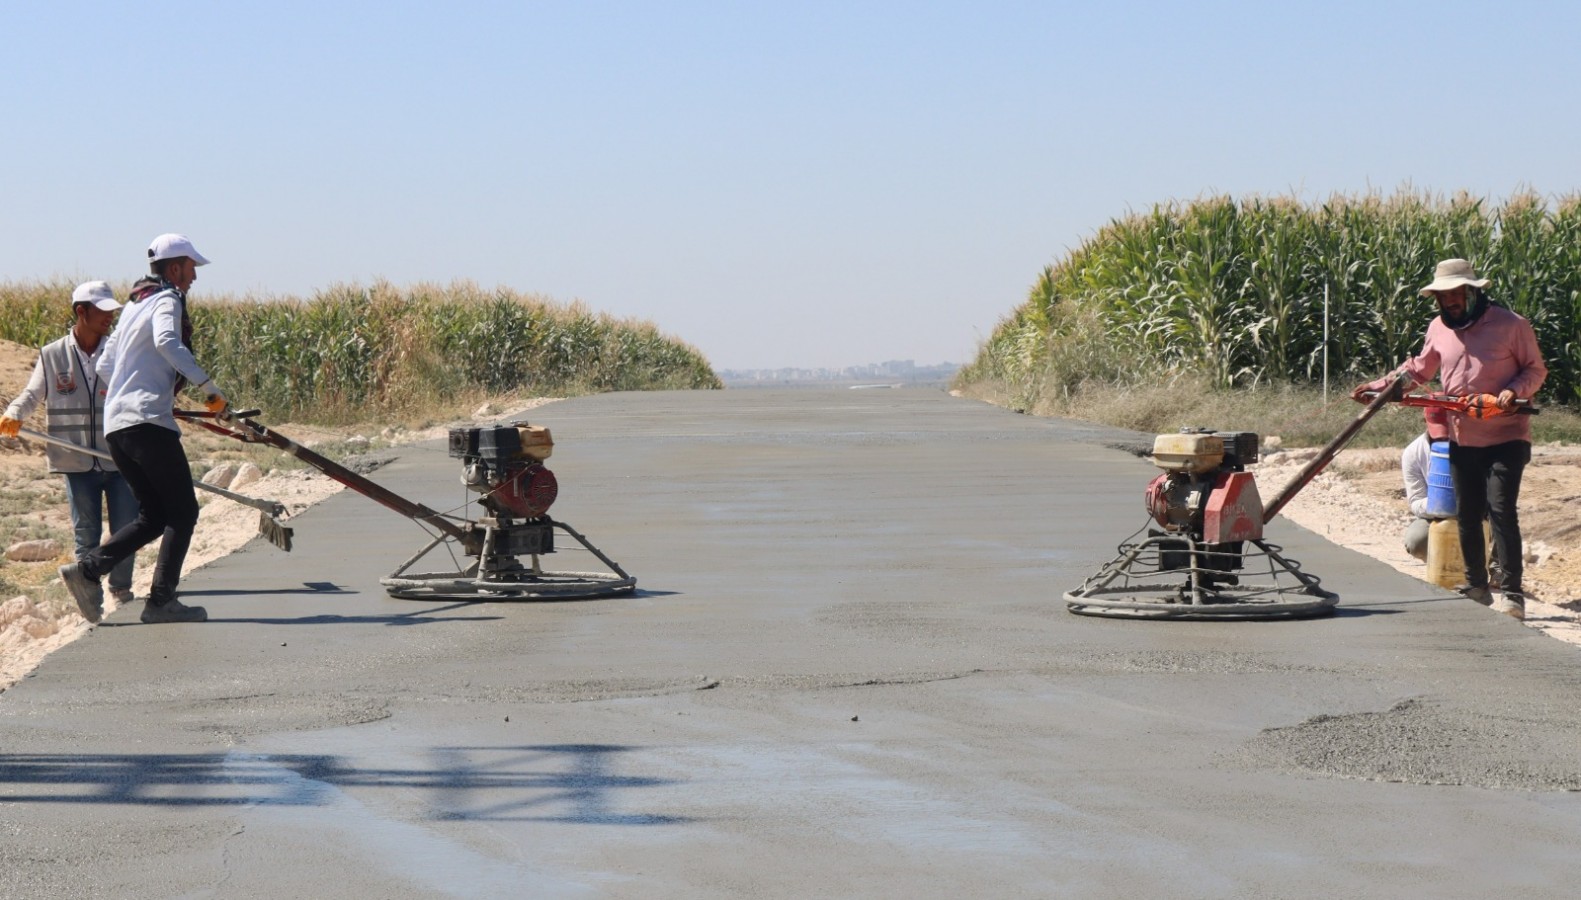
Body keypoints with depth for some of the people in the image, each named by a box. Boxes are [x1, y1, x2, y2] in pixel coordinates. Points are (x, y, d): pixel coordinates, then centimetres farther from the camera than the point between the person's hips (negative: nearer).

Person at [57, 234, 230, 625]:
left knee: (153, 517, 12)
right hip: (148, 423, -9)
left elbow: (105, 366, 27)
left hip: (116, 426, 9)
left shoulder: (134, 304, 24)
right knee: (182, 512, -3)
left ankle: (87, 570, -1)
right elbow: (167, 341, -25)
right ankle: (162, 600, -8)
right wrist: (208, 387, -26)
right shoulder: (167, 300, -3)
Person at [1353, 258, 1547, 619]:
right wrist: (1380, 386, 9)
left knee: (1501, 511, -13)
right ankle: (1476, 589, 22)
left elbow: (1535, 369, -1)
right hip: (1461, 439, 6)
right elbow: (1418, 369, 19)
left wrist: (1514, 391, -19)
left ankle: (1510, 593, -12)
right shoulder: (1439, 329, 6)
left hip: (1505, 437, -6)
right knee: (1467, 516, 10)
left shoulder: (1511, 325, -9)